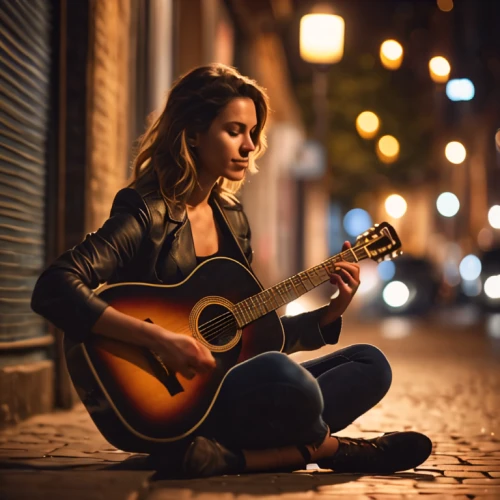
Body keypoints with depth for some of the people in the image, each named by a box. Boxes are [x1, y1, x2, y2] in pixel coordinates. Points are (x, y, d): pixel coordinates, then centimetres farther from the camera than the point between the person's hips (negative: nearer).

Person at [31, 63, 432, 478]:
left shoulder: (231, 216, 14)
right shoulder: (147, 213, -10)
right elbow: (54, 289, -25)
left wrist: (329, 314, 6)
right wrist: (161, 339, -28)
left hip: (227, 383, 9)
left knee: (370, 364, 1)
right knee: (284, 377, -36)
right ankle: (329, 448, -4)